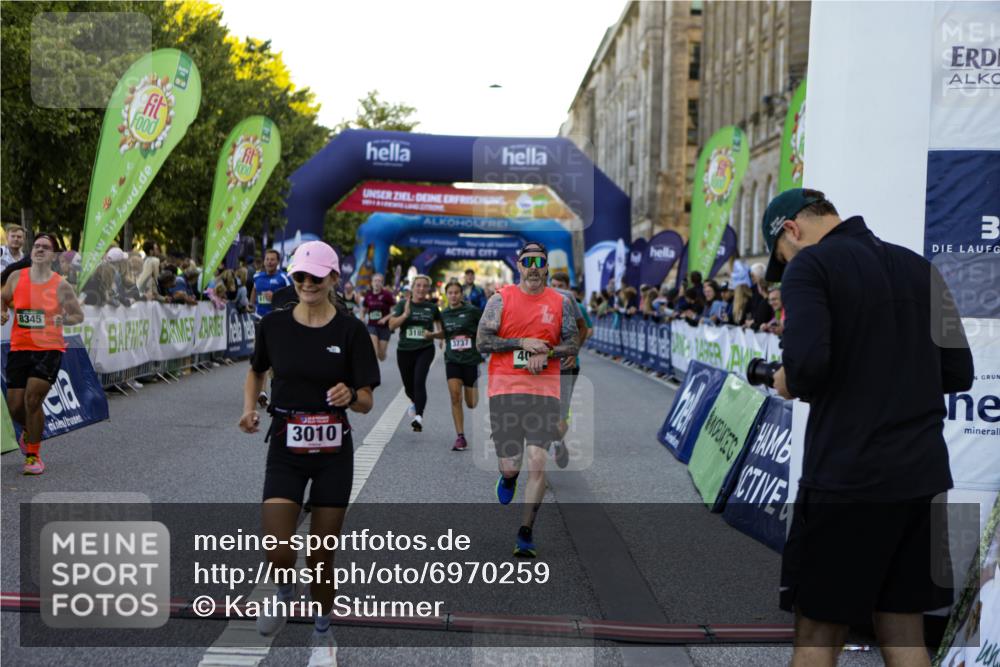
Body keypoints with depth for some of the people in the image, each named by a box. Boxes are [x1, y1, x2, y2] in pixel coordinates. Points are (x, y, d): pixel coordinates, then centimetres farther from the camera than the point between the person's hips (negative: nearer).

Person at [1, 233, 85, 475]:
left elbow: (79, 315, 6)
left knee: (32, 399, -14)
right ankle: (29, 430, 41)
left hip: (49, 349, -3)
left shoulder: (61, 286, -3)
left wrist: (64, 320, -16)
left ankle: (33, 455, 4)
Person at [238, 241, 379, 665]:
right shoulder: (274, 324, -1)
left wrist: (350, 396, -28)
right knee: (279, 555, -12)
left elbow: (367, 402, -6)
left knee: (321, 557, 6)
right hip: (286, 449, 1)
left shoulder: (350, 330, -6)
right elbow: (256, 370, 18)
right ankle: (285, 593, 25)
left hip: (333, 451, -1)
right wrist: (249, 407, 0)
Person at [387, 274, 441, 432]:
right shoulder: (402, 304, 0)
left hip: (425, 350, -1)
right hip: (405, 350, 1)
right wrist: (405, 314, -23)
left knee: (419, 381, -21)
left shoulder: (432, 307, 5)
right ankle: (416, 403, 48)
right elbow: (391, 326, -10)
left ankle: (419, 417, -26)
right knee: (408, 386, 14)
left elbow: (439, 323, 23)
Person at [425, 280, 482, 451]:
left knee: (472, 403, 3)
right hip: (452, 360, 3)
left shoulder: (472, 311, -6)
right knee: (455, 396, -12)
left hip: (471, 360, -3)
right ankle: (460, 437, -6)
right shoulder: (444, 314, 6)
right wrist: (432, 334, 3)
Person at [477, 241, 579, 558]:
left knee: (537, 463, -8)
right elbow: (482, 341, -2)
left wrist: (546, 352, -10)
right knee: (510, 465, -1)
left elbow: (572, 344, 9)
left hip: (545, 390, 1)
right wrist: (523, 343, -11)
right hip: (505, 388, -1)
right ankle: (509, 477, 39)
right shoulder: (500, 299, 4)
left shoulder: (562, 303, 9)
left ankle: (526, 532, 4)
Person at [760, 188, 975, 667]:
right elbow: (959, 373, 12)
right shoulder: (920, 268, 13)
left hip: (844, 480, -6)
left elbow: (807, 362, -21)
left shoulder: (810, 265, -6)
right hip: (922, 475, 6)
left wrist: (788, 384, -1)